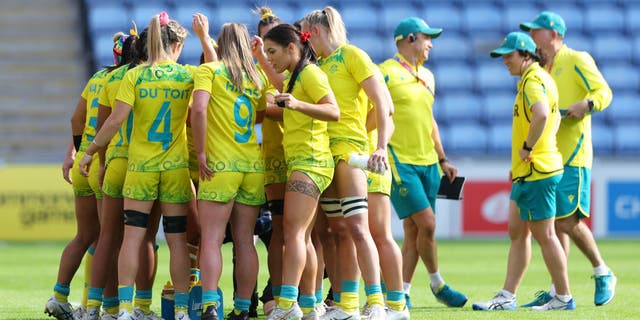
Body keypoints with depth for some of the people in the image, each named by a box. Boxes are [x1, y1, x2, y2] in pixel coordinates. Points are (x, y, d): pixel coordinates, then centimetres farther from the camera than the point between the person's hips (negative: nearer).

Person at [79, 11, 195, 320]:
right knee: (177, 239, 6)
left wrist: (91, 151, -1)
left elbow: (115, 120, -10)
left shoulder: (135, 76, -5)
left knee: (132, 235, 1)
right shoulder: (187, 76, -3)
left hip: (140, 165, 0)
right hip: (176, 166, 1)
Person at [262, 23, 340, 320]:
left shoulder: (310, 73, -9)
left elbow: (333, 111, -20)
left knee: (293, 230, -18)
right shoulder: (294, 77, 21)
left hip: (309, 160, -10)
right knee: (301, 236, 7)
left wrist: (298, 105, -32)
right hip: (300, 161, 10)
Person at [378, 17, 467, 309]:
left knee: (414, 232, 4)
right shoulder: (386, 72, -7)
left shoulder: (427, 76, 17)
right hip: (399, 162, -7)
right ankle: (438, 284, 3)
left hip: (427, 163, 7)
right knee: (426, 223, -13)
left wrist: (442, 159, 22)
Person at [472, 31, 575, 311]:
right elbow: (555, 117, 29)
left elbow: (541, 114, -37)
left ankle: (564, 297, 3)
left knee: (544, 235, -4)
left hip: (535, 172, -11)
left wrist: (528, 147, -25)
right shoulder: (540, 78, 16)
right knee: (517, 233, 11)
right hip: (526, 172, 11)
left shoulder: (532, 80, -16)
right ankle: (507, 297, 13)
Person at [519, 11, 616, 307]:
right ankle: (558, 291, 7)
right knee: (554, 222, 5)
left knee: (568, 220, -13)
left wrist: (587, 104, -31)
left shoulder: (577, 60, -4)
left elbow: (604, 92, -10)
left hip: (572, 155, -8)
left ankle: (603, 274, 3)